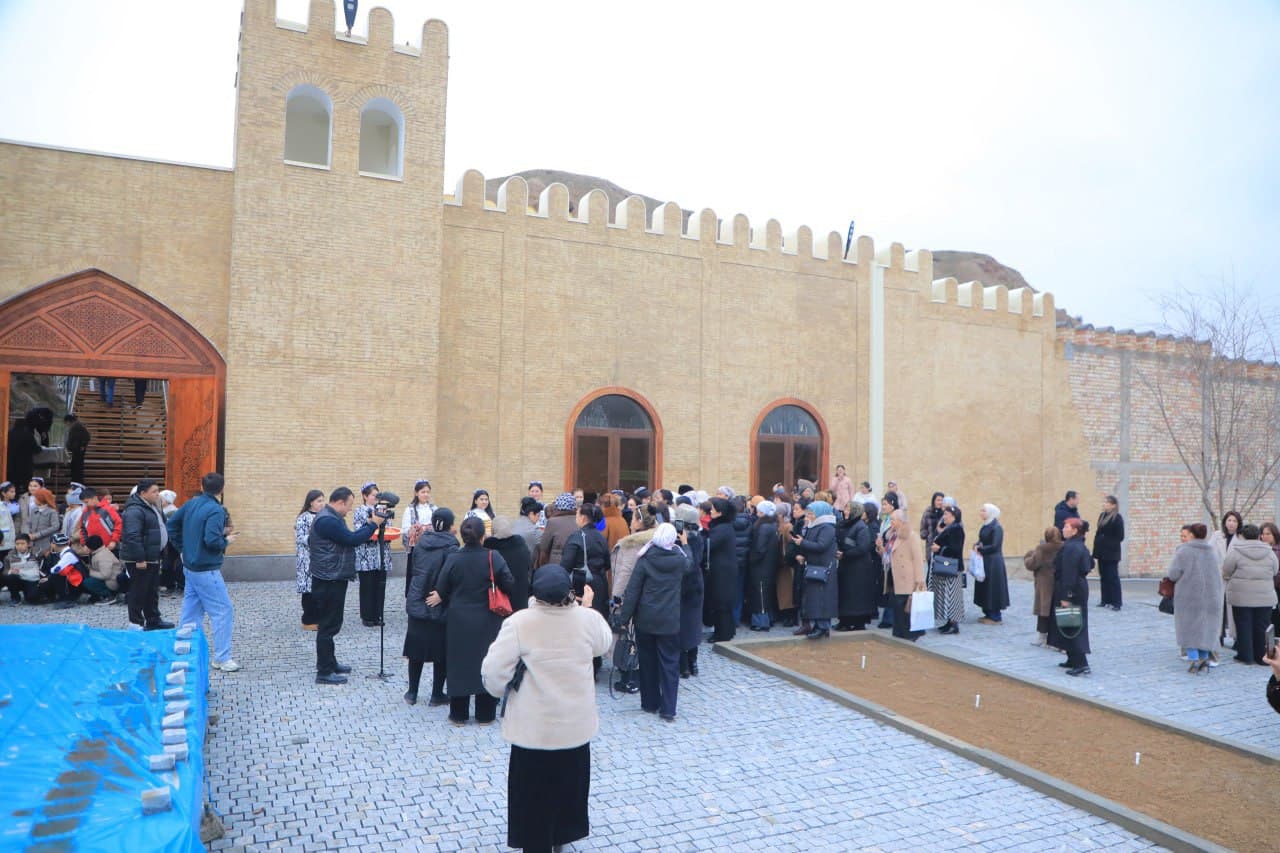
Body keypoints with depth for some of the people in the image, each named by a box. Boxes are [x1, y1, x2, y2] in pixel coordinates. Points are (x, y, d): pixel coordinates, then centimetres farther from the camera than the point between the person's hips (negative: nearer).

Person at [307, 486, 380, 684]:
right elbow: (352, 539, -23)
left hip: (333, 579, 11)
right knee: (328, 626, -4)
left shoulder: (330, 518, 15)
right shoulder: (327, 520, -21)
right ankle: (324, 672, 2)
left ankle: (329, 663, 30)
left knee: (330, 624, 19)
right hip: (329, 581, -11)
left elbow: (348, 538, 14)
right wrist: (373, 525, -15)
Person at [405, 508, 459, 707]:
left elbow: (413, 569, 9)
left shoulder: (421, 542, 1)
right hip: (441, 608, -5)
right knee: (441, 651, 8)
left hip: (417, 604, 5)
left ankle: (412, 692, 24)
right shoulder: (451, 548, -15)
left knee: (417, 648, 16)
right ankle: (437, 695, 15)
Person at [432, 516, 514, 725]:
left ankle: (459, 714, 20)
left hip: (459, 621, 1)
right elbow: (509, 585, -9)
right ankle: (485, 714, 18)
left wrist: (443, 598, 18)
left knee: (459, 664, 12)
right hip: (487, 622, -1)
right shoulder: (493, 558, -13)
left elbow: (441, 591, -4)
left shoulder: (452, 559, -10)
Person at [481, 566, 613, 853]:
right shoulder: (588, 618, -14)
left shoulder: (519, 622, -22)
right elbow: (603, 644, 8)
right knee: (568, 785, 24)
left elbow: (494, 670, -17)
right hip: (577, 724, 3)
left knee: (533, 791, 15)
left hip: (534, 727, -3)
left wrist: (499, 691, 4)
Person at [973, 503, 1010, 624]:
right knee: (985, 587, 12)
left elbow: (995, 546, -20)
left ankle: (995, 617, 7)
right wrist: (977, 546, -6)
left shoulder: (996, 527, -16)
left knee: (992, 587, -2)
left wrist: (980, 549, -12)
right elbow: (981, 541, 15)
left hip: (993, 562, -9)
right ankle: (988, 614, 21)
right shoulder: (985, 526, 10)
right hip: (984, 561, 9)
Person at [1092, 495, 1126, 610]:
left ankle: (1116, 602, 1)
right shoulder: (1102, 516, 13)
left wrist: (1107, 541, -14)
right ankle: (1106, 601, 17)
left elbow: (1120, 537, -10)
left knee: (1112, 577, -4)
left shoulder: (1117, 518, -10)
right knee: (1104, 577, 10)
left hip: (1111, 553, -7)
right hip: (1102, 551, 7)